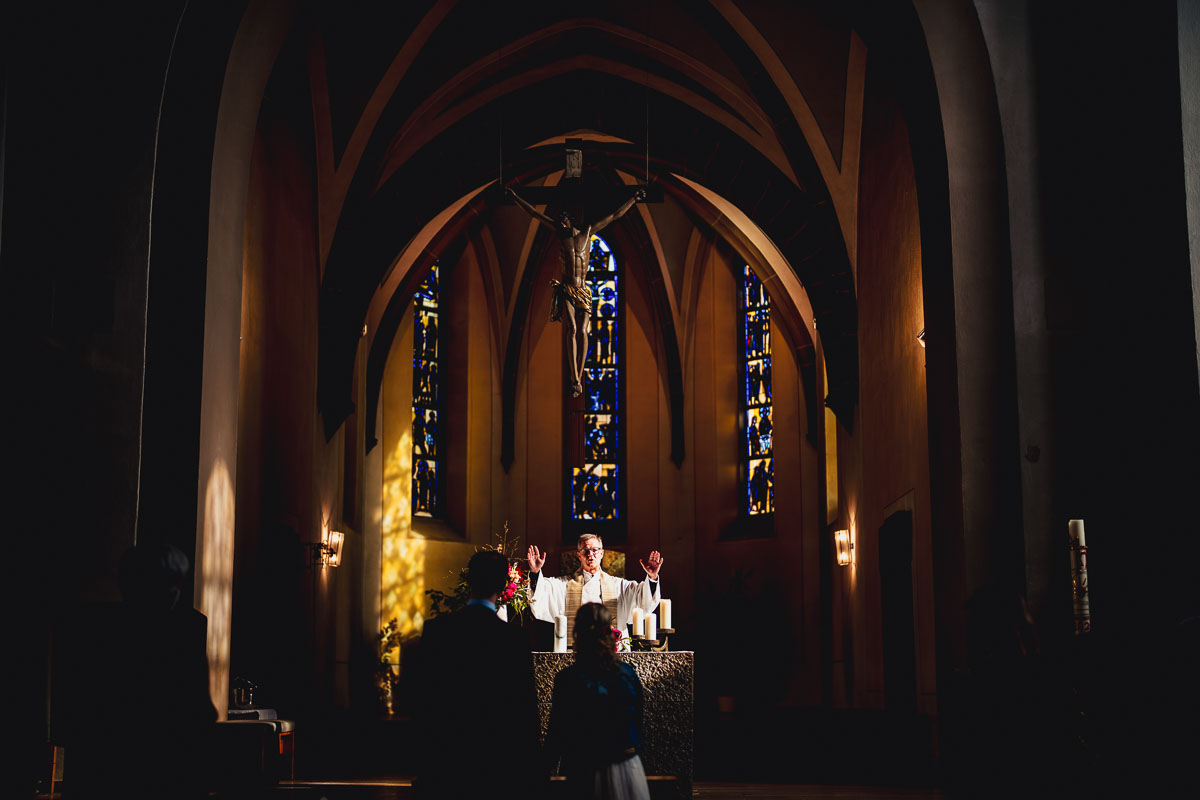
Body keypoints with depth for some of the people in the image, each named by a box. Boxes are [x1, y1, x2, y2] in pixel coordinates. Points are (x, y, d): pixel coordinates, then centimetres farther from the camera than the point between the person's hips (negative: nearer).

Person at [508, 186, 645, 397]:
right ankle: (575, 380, -22)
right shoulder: (561, 234, 9)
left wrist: (634, 199, 14)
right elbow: (534, 214, 14)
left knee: (582, 332, -7)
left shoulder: (587, 233, 9)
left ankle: (580, 378, -3)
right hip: (566, 290, -1)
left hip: (583, 291, 1)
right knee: (572, 330, -15)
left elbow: (615, 215, 13)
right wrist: (515, 197, 17)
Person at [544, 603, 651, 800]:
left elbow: (557, 733, -8)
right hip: (629, 768, 2)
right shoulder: (628, 673, -4)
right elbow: (638, 724, 6)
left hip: (587, 774, -2)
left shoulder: (567, 680, -14)